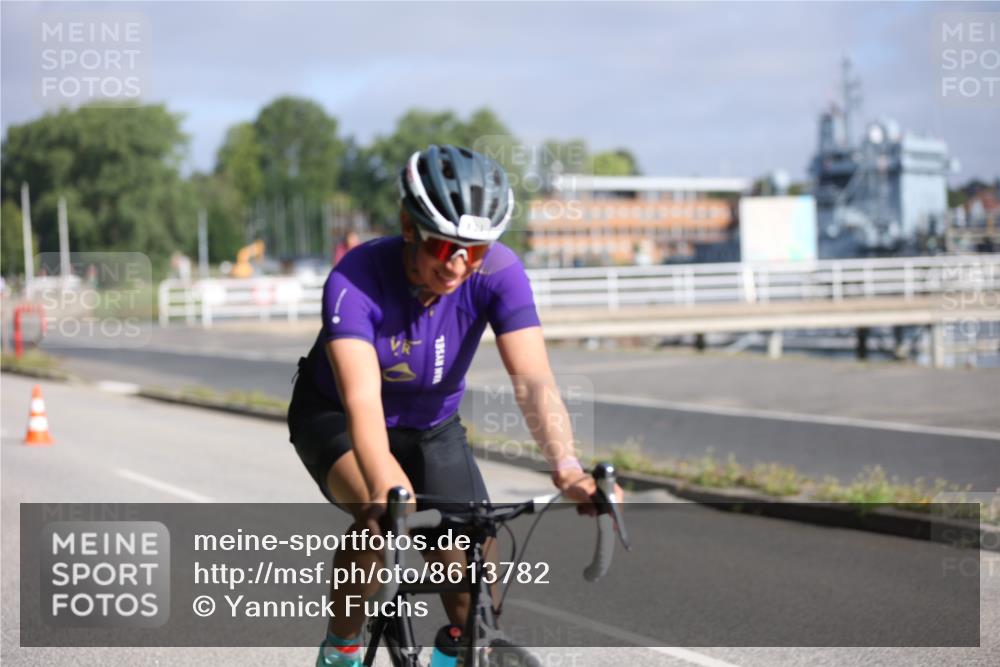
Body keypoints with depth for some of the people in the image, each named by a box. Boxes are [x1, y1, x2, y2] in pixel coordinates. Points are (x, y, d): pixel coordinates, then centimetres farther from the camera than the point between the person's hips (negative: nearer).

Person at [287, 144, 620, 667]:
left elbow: (532, 379, -35)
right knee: (382, 519, -33)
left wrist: (566, 466, -52)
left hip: (432, 427, 3)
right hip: (334, 417, -3)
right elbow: (362, 400, -45)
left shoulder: (498, 272, -26)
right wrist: (385, 491, -62)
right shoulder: (355, 280, -34)